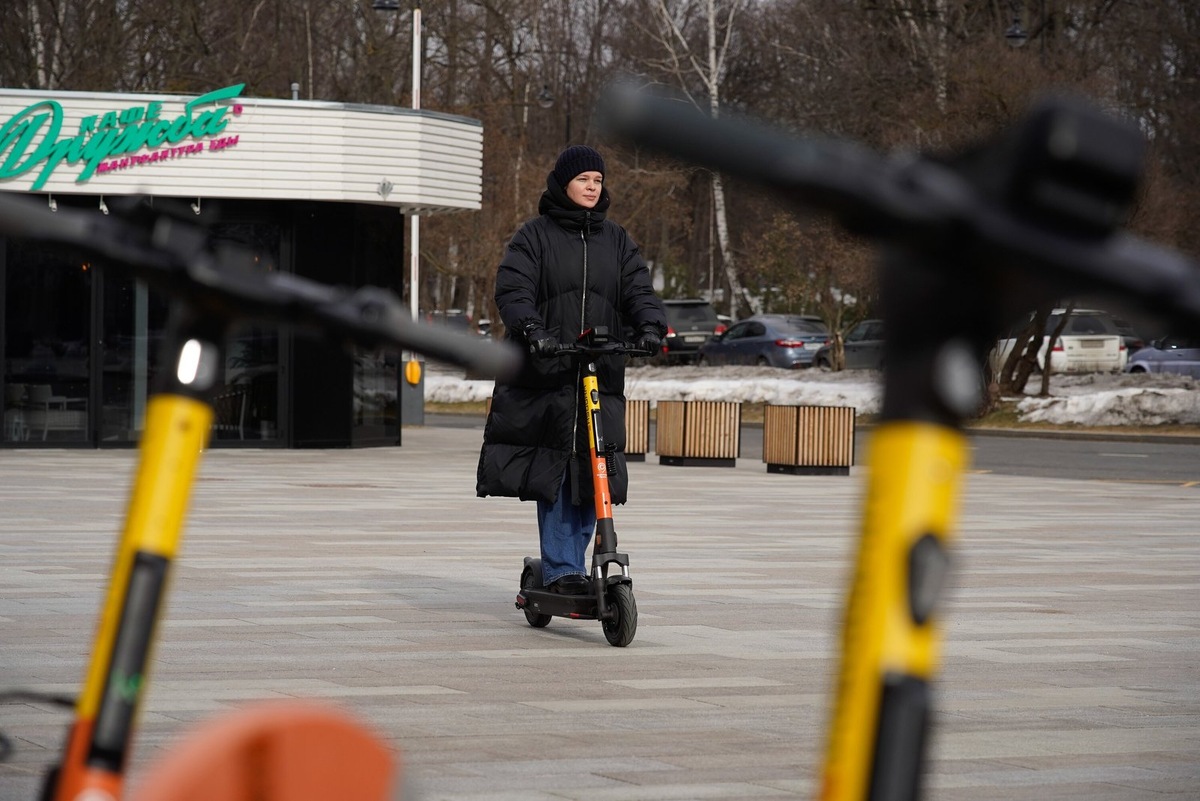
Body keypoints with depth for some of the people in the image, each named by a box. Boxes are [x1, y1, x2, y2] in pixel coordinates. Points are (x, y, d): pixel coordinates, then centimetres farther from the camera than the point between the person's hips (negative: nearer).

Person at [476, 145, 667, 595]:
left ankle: (570, 565, 11)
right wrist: (531, 330, -26)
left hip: (602, 373, 3)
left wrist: (650, 325, -14)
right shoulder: (535, 235, 4)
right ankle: (560, 570, -4)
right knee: (554, 472, -7)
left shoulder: (616, 240, 16)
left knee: (591, 473, 0)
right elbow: (512, 290, -7)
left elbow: (639, 290, 7)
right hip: (544, 372, -3)